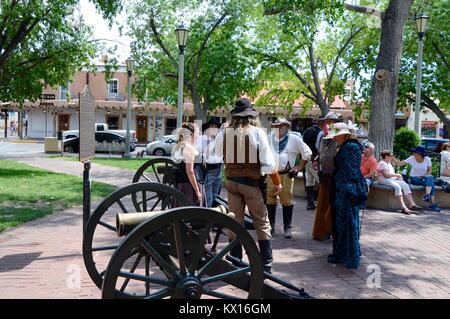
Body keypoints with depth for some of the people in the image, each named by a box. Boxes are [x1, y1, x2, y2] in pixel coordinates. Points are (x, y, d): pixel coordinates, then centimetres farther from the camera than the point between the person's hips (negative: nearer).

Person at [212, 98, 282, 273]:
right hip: (252, 181, -2)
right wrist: (277, 182, 1)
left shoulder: (225, 131, -3)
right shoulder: (257, 131, -9)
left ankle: (235, 260, 18)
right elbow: (268, 161, -10)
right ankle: (266, 263, 11)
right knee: (262, 222, 8)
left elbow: (217, 151, 15)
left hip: (232, 181, 3)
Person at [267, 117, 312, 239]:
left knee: (287, 201, -1)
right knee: (270, 200, 7)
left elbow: (307, 153, 7)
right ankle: (271, 225, 21)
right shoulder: (269, 138, 6)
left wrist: (299, 167, 4)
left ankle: (287, 228, 9)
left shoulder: (294, 139, 2)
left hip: (286, 174, -2)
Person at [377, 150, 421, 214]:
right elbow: (386, 175, -18)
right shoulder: (382, 163, -6)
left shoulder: (389, 163, 27)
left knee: (405, 185, -12)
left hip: (393, 179, 10)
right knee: (397, 186, -33)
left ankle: (412, 204, -18)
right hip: (384, 180, -10)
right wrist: (396, 175, -11)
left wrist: (398, 177, 7)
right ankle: (403, 207, -42)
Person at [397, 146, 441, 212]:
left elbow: (429, 171, 5)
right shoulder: (412, 158, -7)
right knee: (431, 183, -29)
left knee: (431, 177, -34)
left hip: (424, 178, 3)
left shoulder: (427, 159, -3)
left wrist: (424, 175, -14)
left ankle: (427, 195, -43)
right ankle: (433, 204, -36)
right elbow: (399, 164, -12)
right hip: (414, 178, -3)